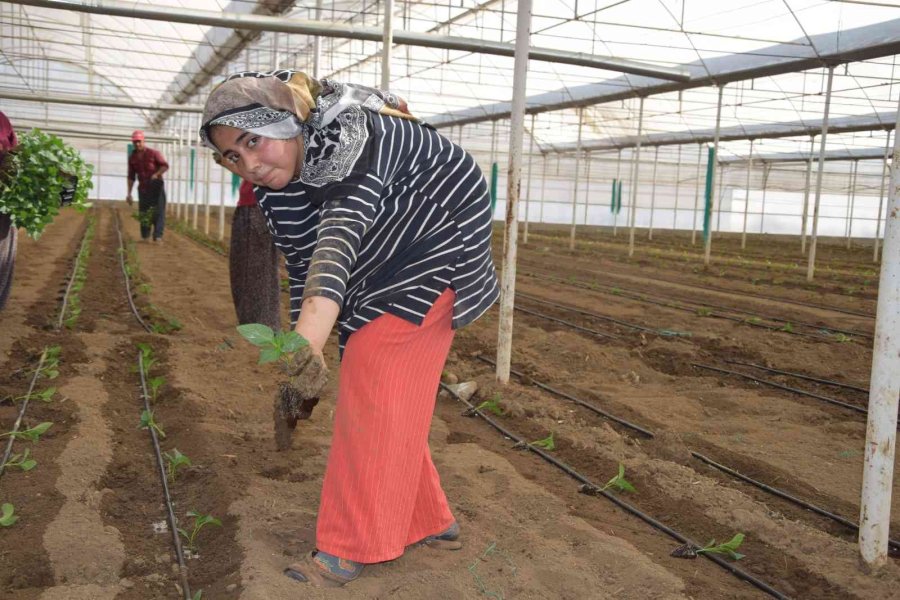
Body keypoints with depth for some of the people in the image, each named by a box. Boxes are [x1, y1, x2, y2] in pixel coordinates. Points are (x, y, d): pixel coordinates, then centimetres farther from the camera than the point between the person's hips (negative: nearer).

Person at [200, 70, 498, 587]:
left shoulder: (350, 137, -34)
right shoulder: (274, 185, -8)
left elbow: (342, 231, -52)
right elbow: (305, 269, 0)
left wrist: (311, 338, -68)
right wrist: (302, 365, -2)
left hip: (434, 252, -8)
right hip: (373, 279, 9)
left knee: (372, 387, -15)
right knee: (386, 400, 11)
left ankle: (350, 547, -5)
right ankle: (430, 522, 26)